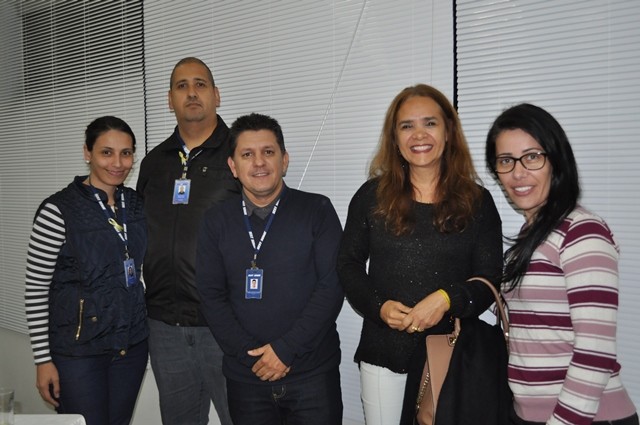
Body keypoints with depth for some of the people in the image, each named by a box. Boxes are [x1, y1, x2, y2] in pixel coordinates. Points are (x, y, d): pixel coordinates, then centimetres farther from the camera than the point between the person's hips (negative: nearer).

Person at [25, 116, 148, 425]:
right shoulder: (59, 210, -13)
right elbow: (35, 289, -9)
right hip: (78, 350, -5)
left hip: (132, 345, 5)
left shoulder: (137, 204, 3)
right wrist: (43, 359, -9)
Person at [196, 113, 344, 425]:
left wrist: (286, 349, -13)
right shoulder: (216, 221, 4)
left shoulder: (318, 210, -4)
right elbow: (211, 295, 1)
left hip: (313, 372, -1)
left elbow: (332, 285, -8)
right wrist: (249, 352, -9)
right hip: (245, 375, 2)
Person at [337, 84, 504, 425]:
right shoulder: (372, 196, 0)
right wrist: (379, 306, -12)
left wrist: (447, 299, -20)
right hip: (383, 353, 1)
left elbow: (490, 280, -1)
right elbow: (348, 264, 5)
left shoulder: (477, 201, 0)